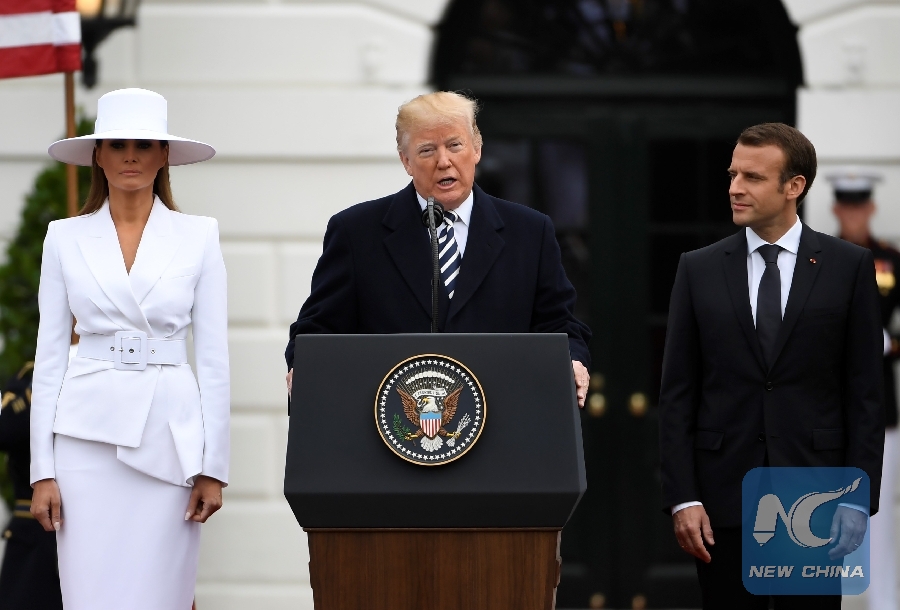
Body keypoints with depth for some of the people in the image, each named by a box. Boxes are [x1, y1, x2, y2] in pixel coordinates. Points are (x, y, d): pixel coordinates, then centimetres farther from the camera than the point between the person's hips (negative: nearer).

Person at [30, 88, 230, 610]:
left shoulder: (199, 237, 4)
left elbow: (214, 357, 4)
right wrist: (43, 470, 0)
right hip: (88, 431, 1)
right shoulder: (66, 239, 6)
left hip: (168, 433, -1)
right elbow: (50, 357, 6)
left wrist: (214, 467, -1)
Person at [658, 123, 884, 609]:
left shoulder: (849, 267, 2)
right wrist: (681, 498, -4)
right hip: (724, 495, 1)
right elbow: (677, 395, 4)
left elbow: (865, 392, 1)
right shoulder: (699, 270, 6)